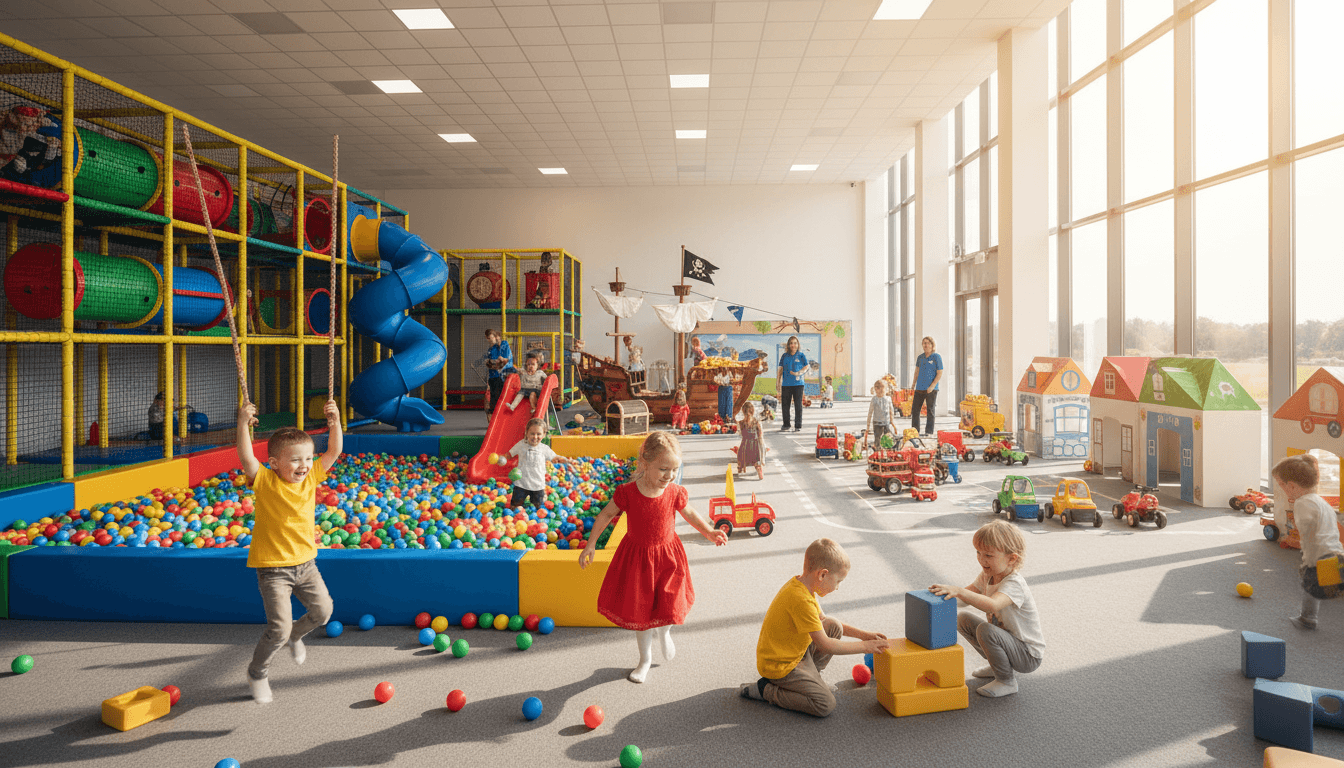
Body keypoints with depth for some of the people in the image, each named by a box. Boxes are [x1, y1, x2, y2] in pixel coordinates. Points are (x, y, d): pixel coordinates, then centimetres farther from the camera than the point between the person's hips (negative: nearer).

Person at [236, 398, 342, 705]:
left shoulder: (311, 477, -2)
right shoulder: (266, 482, -15)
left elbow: (334, 452, -2)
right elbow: (246, 458, -31)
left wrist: (334, 422, -14)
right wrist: (243, 424, -39)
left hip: (305, 563, 5)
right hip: (273, 567, -5)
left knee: (323, 611, 13)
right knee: (279, 628, -8)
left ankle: (295, 635, 45)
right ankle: (257, 674, 19)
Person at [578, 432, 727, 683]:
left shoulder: (675, 493, -14)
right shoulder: (628, 493, -20)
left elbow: (689, 513, 7)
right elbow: (606, 515, -5)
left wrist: (709, 532, -1)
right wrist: (591, 545, -4)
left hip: (667, 557, 1)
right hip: (636, 557, -1)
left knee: (670, 606, 0)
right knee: (639, 610, 11)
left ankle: (664, 633, 40)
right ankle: (645, 658, 35)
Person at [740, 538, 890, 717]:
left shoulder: (799, 583, 1)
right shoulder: (801, 600, -30)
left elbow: (822, 620, 15)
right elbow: (825, 645, -25)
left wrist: (862, 634, 10)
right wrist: (865, 646, -14)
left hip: (794, 652, 10)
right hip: (779, 667, -10)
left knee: (834, 626, 7)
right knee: (826, 705, -14)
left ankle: (811, 677, 14)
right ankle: (765, 690, -3)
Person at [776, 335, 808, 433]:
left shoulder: (801, 355, 2)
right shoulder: (784, 356, 8)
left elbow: (806, 366, 7)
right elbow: (780, 369, 10)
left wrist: (798, 373, -12)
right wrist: (777, 383, 6)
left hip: (798, 384, -2)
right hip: (786, 384, 2)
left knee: (798, 405, -1)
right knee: (785, 405, 6)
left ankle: (798, 426, 7)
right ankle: (786, 425, 17)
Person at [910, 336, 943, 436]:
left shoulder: (937, 357, -4)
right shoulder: (920, 357, 12)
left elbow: (939, 374, -7)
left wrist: (932, 386, -16)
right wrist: (913, 385, 13)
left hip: (931, 389, -5)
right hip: (919, 388, 5)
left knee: (930, 411, 0)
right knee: (914, 410, 5)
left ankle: (929, 432, 5)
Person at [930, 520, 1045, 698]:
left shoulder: (1015, 584, -29)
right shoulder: (987, 575, -3)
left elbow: (992, 605, -49)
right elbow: (968, 594, 2)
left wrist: (959, 591, -53)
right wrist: (948, 592, -17)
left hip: (1029, 656, -8)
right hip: (1007, 640, 8)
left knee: (985, 630, -31)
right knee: (963, 619, 3)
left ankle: (1007, 682, -8)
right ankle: (997, 665, 18)